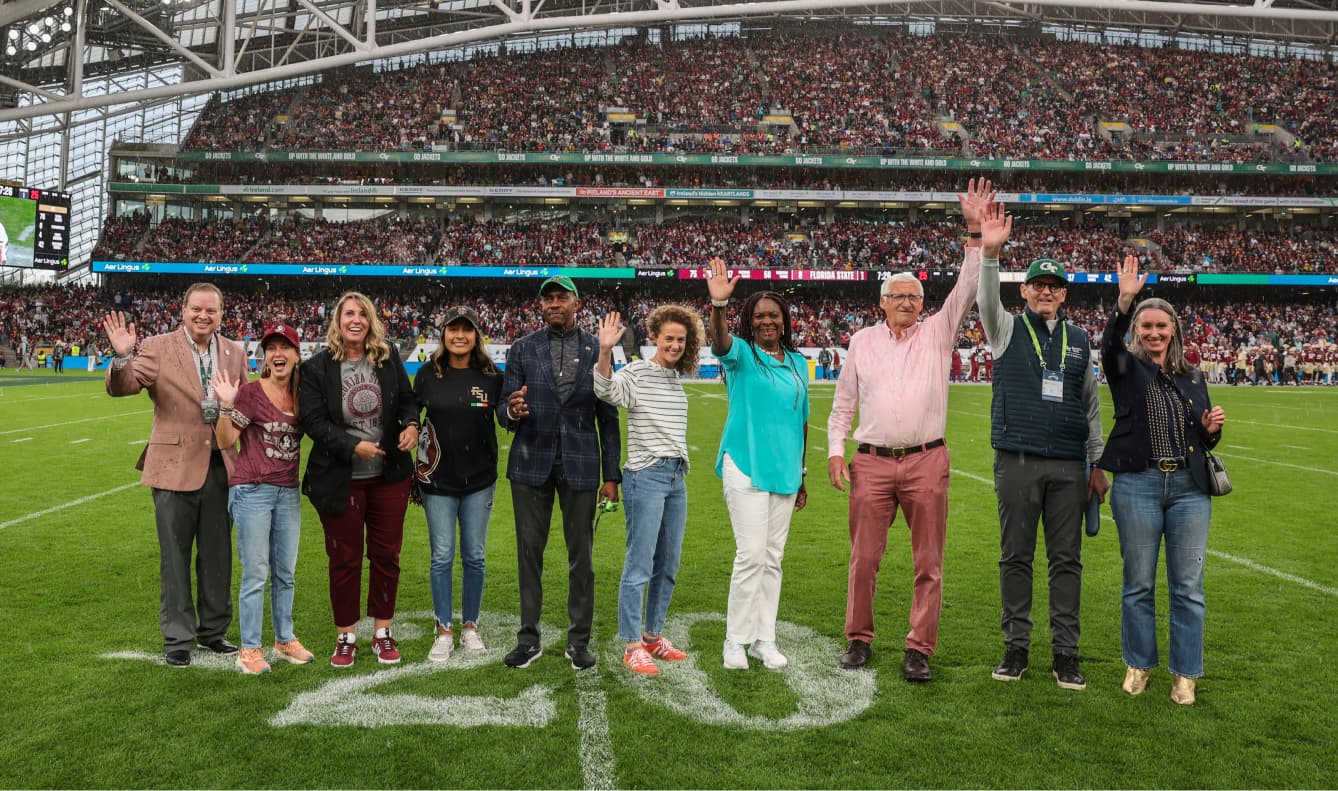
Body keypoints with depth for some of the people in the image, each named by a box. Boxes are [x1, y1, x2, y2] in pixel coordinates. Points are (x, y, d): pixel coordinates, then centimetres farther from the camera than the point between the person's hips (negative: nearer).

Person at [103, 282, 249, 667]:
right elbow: (121, 387, -12)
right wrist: (122, 357, -31)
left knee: (218, 554, 13)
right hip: (176, 465, -3)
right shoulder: (157, 347, -4)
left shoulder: (235, 353, 7)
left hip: (221, 465, 3)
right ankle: (177, 638, 20)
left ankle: (213, 629, 28)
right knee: (175, 556, 7)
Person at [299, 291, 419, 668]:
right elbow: (313, 421, -10)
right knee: (344, 559, 8)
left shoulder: (389, 357, 1)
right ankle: (346, 636, 23)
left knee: (386, 554, 10)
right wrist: (353, 446, -20)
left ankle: (382, 632, 25)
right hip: (341, 479, -2)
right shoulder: (317, 368, -6)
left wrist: (411, 424, -11)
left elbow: (408, 399, 10)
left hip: (389, 475, 3)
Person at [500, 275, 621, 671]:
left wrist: (611, 475, 0)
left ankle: (579, 641, 18)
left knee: (581, 555, 5)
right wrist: (513, 410, -23)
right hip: (531, 463, 1)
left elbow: (607, 417, 3)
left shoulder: (597, 349, 2)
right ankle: (528, 638, 19)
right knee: (529, 552, 7)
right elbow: (505, 411, 2)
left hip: (579, 464, -1)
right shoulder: (522, 349, 4)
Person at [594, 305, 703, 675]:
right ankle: (632, 646, 4)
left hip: (677, 477, 8)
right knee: (639, 565, -5)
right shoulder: (636, 373, -8)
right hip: (646, 477, -7)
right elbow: (607, 391, -29)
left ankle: (654, 635, 24)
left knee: (668, 565, 12)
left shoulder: (676, 379, 15)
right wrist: (605, 352, -42)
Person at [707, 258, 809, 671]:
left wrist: (801, 474, 16)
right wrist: (719, 304, -47)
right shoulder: (742, 354, -3)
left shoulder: (797, 362, 11)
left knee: (774, 559, 10)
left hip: (784, 471, 5)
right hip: (746, 467, -5)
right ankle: (735, 640, 5)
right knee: (751, 555, -9)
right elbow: (720, 343, -28)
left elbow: (801, 421, 16)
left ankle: (764, 639, 20)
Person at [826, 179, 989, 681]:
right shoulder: (863, 342, 11)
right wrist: (835, 449, 3)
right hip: (872, 463, 0)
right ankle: (859, 639, 20)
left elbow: (966, 291, -3)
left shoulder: (936, 332, 9)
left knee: (928, 564, 3)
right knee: (864, 559, 5)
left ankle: (919, 649, 13)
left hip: (927, 461, 0)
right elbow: (844, 402, 13)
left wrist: (975, 235, -13)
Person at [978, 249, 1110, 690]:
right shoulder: (1008, 329, 6)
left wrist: (1097, 463, 13)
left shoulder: (1079, 340, 14)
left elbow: (1091, 405, 17)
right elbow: (986, 298, -16)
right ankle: (1016, 647, 14)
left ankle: (1065, 653, 13)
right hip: (1017, 462, -2)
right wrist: (989, 252, -34)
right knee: (1015, 557, 3)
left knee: (1067, 560, 5)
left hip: (1069, 466, 3)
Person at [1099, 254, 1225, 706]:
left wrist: (1212, 429, -5)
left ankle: (1184, 674, 18)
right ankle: (1139, 664, 22)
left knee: (1188, 587, 5)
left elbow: (1205, 441, 18)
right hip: (1137, 486, -3)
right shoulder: (1126, 369, 4)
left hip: (1189, 487, 3)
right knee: (1138, 584, 6)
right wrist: (1124, 301, -33)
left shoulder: (1193, 377, 14)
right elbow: (1109, 346, -20)